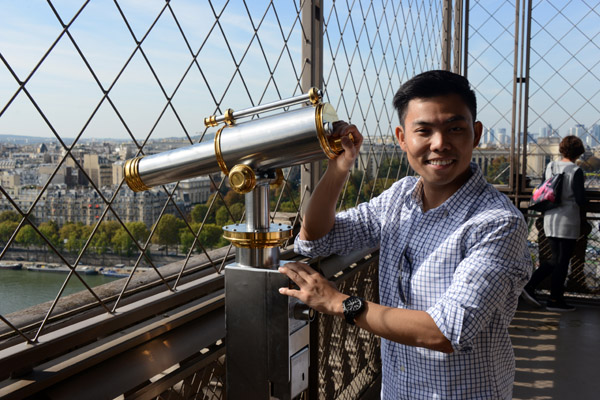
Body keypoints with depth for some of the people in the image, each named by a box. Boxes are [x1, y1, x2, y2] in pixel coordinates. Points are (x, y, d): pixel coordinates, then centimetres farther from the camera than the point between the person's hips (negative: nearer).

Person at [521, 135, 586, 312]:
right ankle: (555, 300, 12)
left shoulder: (551, 166, 5)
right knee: (562, 261, 4)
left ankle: (530, 286, 7)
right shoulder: (575, 171, -13)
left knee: (555, 259, 17)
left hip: (550, 219, 6)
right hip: (567, 222, -6)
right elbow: (580, 200, -14)